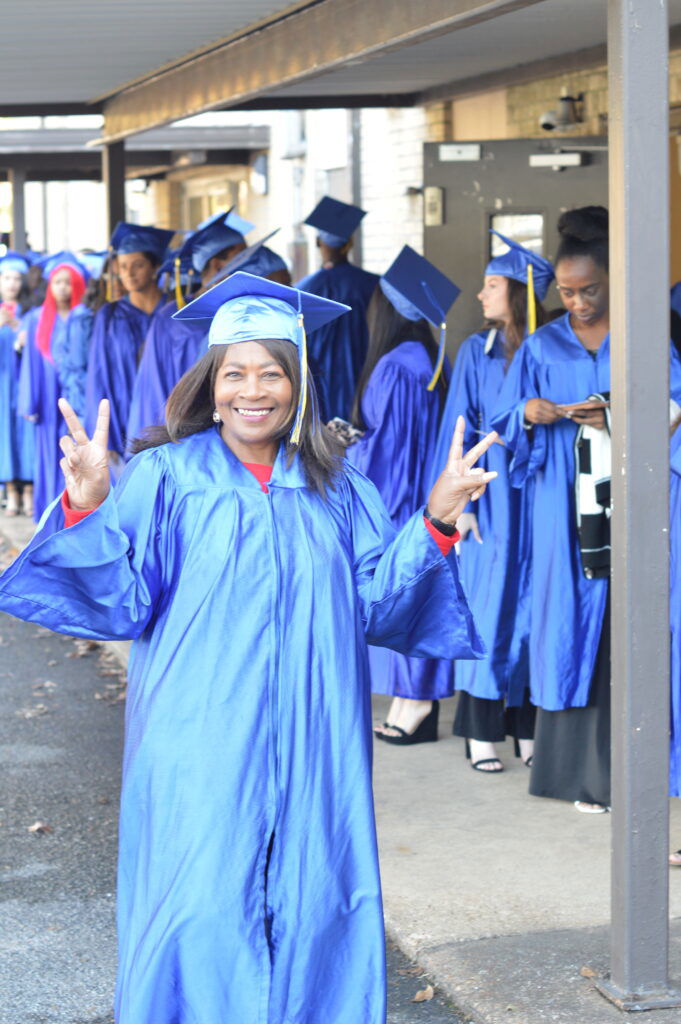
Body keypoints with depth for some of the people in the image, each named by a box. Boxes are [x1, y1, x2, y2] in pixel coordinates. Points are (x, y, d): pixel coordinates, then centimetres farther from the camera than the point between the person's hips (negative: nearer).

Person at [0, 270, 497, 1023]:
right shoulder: (167, 478, -1)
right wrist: (88, 506, -23)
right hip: (202, 753, -3)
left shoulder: (334, 490, 9)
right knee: (201, 922, -4)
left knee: (312, 917, 5)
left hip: (310, 753, 3)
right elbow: (120, 597, -8)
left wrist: (435, 520, -5)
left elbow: (373, 600, 6)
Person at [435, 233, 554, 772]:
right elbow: (459, 427, 1)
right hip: (492, 497, -1)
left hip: (537, 493, 1)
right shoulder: (477, 351, 3)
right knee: (488, 608, -1)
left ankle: (528, 728, 12)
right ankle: (481, 733, 5)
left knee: (534, 605, 4)